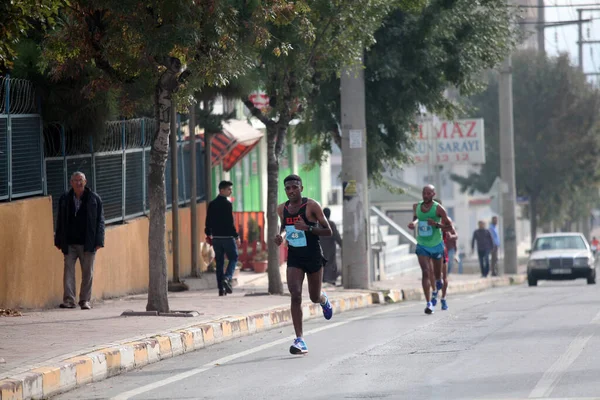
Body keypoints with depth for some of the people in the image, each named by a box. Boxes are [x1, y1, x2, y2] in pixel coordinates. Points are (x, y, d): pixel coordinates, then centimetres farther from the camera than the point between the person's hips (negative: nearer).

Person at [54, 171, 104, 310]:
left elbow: (100, 221, 3)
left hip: (88, 244, -1)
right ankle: (68, 300, -6)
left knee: (87, 272, 2)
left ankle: (85, 300, 9)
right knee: (68, 270, -5)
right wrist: (59, 241, 8)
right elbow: (60, 221, 13)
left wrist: (98, 241, -4)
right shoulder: (64, 199, 9)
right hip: (69, 244, 1)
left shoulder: (94, 199, 4)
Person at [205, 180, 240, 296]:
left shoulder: (212, 204, 9)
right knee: (233, 258, 6)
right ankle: (227, 278, -18)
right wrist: (236, 236, -12)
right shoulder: (227, 204, -12)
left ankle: (221, 288, 7)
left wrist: (208, 235, 20)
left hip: (216, 237, 6)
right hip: (227, 236, -6)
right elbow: (230, 222, -16)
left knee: (219, 262, 9)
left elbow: (208, 221, 12)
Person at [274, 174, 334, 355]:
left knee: (314, 297, 11)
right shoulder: (282, 209, 2)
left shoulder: (312, 206, -12)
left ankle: (324, 300, 53)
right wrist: (280, 236, 0)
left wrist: (308, 228, -26)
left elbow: (328, 231, -11)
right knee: (295, 296, -15)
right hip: (294, 258, 2)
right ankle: (300, 341, -17)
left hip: (313, 256, -2)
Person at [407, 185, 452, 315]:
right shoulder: (416, 206, 0)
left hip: (436, 245, -1)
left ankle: (439, 281, 55)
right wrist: (414, 222, 1)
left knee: (437, 273, 14)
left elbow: (448, 225, -8)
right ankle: (429, 303, -18)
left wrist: (436, 224, -25)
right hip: (422, 245, 1)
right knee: (425, 273, -14)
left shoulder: (438, 208, -12)